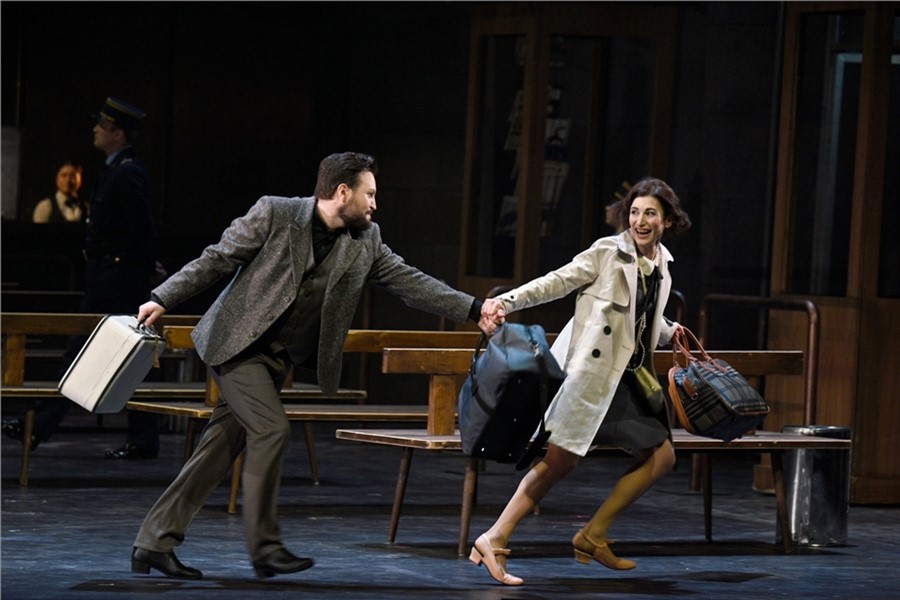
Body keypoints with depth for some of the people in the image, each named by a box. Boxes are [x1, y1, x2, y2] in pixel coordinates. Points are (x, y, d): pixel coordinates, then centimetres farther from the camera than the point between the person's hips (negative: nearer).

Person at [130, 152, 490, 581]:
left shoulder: (366, 241, 3)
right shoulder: (275, 214, -13)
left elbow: (407, 281, 3)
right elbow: (217, 259, -7)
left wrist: (473, 309, -5)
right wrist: (162, 299, -9)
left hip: (278, 359, 6)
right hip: (238, 343, -6)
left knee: (223, 446, 3)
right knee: (271, 429, -16)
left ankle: (155, 542, 6)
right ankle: (264, 548, -6)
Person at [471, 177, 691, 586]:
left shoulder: (662, 264, 12)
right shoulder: (608, 252, -8)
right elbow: (557, 282, -14)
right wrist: (507, 301, -25)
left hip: (628, 375, 8)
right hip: (589, 368, -8)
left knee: (660, 457, 5)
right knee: (561, 460, -13)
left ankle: (593, 536, 10)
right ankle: (494, 540, -9)